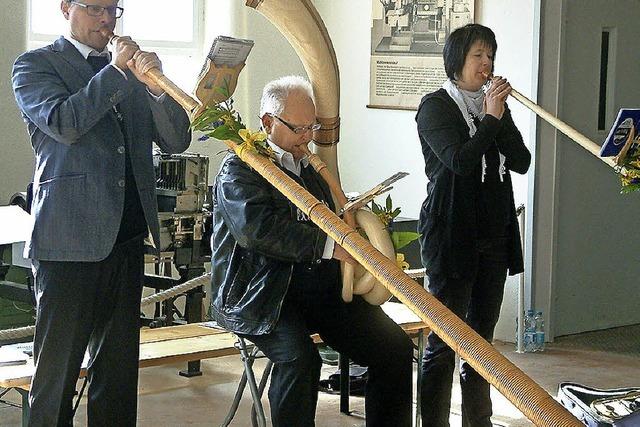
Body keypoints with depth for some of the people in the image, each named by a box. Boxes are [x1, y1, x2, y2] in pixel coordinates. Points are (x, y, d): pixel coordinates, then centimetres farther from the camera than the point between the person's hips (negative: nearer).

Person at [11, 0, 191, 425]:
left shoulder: (130, 69, 16)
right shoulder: (35, 64, 2)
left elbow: (177, 140, 7)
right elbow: (63, 123, -17)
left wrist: (154, 85, -9)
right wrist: (116, 71, -13)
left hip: (127, 235, 6)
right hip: (70, 237, -5)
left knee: (120, 364, 11)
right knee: (58, 365, 0)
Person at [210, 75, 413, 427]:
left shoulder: (310, 167, 21)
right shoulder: (238, 170, -2)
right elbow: (258, 228, -20)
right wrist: (328, 246, -23)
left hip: (324, 286, 7)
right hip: (263, 294, -6)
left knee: (395, 346, -10)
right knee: (300, 357, -33)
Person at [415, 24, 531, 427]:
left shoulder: (494, 105, 14)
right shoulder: (435, 106, -4)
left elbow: (522, 162, 4)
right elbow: (460, 160, -18)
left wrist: (501, 117, -7)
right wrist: (491, 119, -12)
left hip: (494, 234, 6)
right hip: (452, 235, -6)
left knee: (482, 337, 12)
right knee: (444, 340, -6)